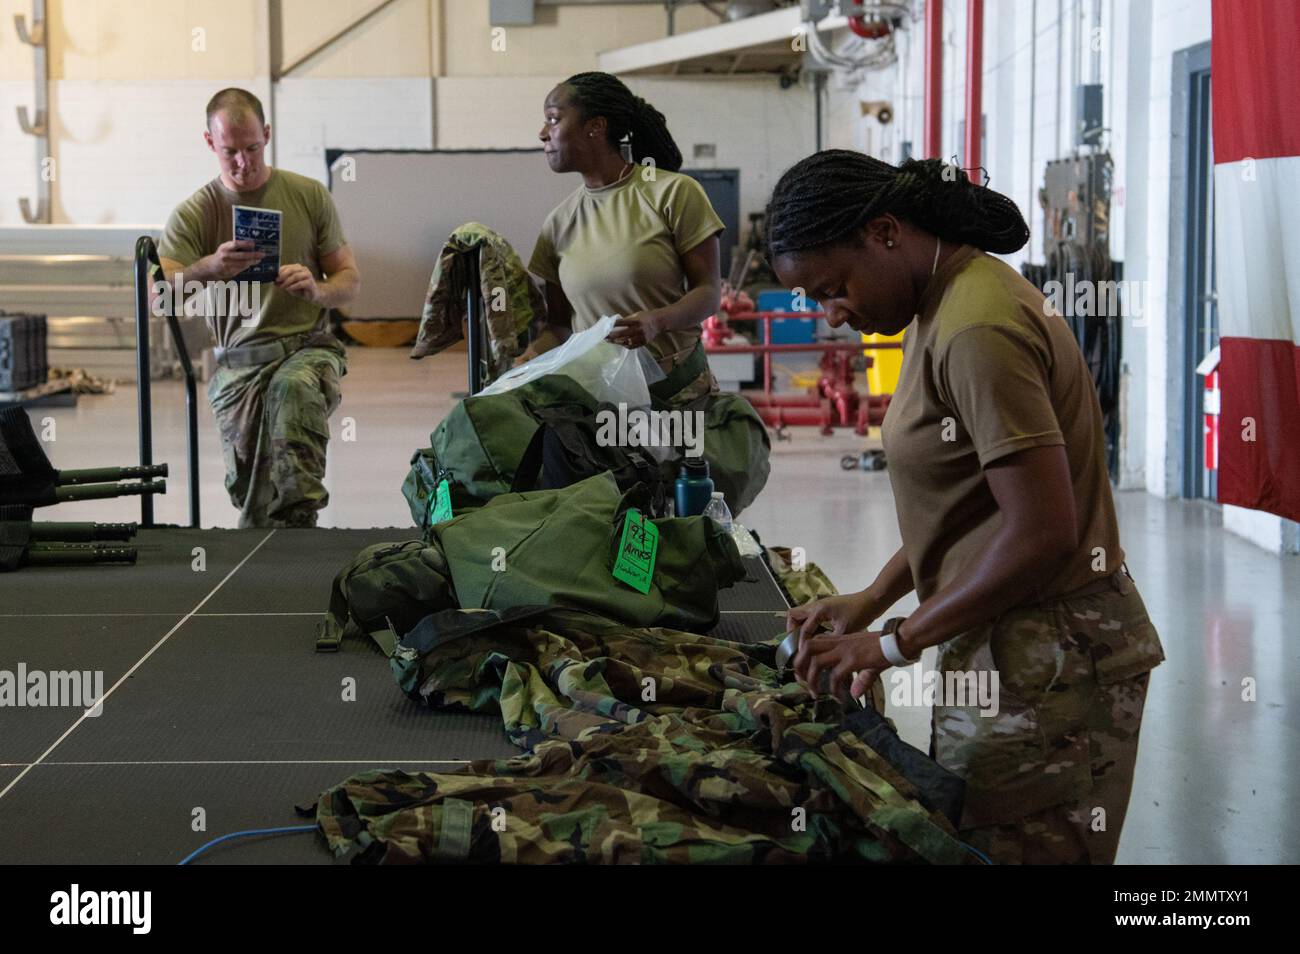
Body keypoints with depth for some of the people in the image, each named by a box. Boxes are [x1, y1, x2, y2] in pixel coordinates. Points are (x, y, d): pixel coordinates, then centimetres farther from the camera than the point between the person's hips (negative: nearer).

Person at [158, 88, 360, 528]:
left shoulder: (309, 195, 6)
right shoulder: (193, 214, 2)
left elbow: (349, 280, 9)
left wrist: (315, 289, -16)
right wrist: (207, 269, -36)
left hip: (308, 346, -1)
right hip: (239, 360, 1)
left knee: (295, 386, -38)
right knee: (252, 496, -11)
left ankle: (297, 520, -44)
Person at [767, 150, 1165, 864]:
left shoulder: (978, 330, -20)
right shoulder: (943, 306, 12)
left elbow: (1042, 534, -23)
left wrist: (896, 641, -14)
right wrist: (870, 602, 12)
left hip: (1042, 665, -10)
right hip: (1003, 647, 10)